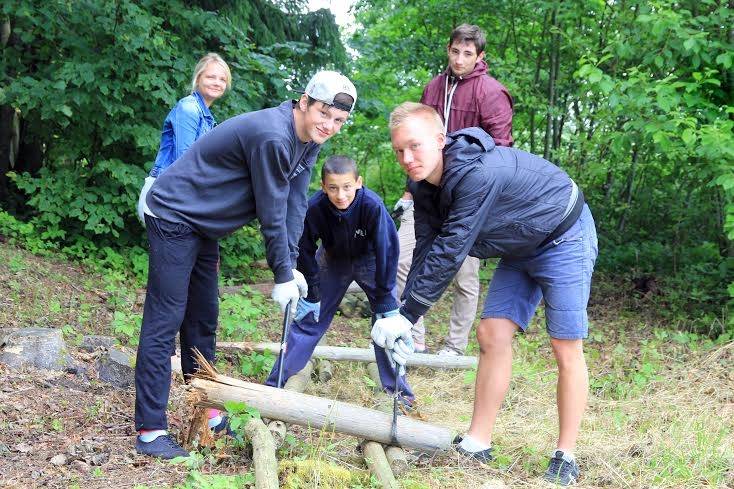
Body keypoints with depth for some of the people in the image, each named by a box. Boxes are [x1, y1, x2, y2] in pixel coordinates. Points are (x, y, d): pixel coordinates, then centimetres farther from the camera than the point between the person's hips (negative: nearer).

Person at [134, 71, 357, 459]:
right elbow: (272, 215, -23)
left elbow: (295, 204, 1)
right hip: (173, 217, -10)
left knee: (203, 319, 14)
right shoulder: (273, 138, -28)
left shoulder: (309, 141, 2)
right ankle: (150, 431, -5)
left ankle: (207, 416, 24)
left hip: (203, 226, 10)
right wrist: (283, 276, -14)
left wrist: (290, 266, -5)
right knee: (164, 322, -9)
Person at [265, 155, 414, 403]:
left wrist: (385, 301, -25)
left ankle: (397, 389, 9)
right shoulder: (315, 207, -30)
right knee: (307, 317, 4)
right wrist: (311, 294, -9)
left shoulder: (372, 206, -36)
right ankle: (275, 384, 14)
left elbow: (387, 251, -27)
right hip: (333, 260, 2)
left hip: (370, 261, -1)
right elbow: (306, 249, -14)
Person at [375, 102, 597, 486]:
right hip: (520, 249, 8)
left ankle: (565, 457, 5)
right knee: (491, 335, 1)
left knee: (566, 350, -5)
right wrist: (404, 319, -15)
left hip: (564, 239, -8)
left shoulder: (478, 174, -35)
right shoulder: (424, 185, -7)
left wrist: (407, 315, -29)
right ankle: (477, 443, 8)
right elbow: (425, 251, -6)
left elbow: (449, 252, -34)